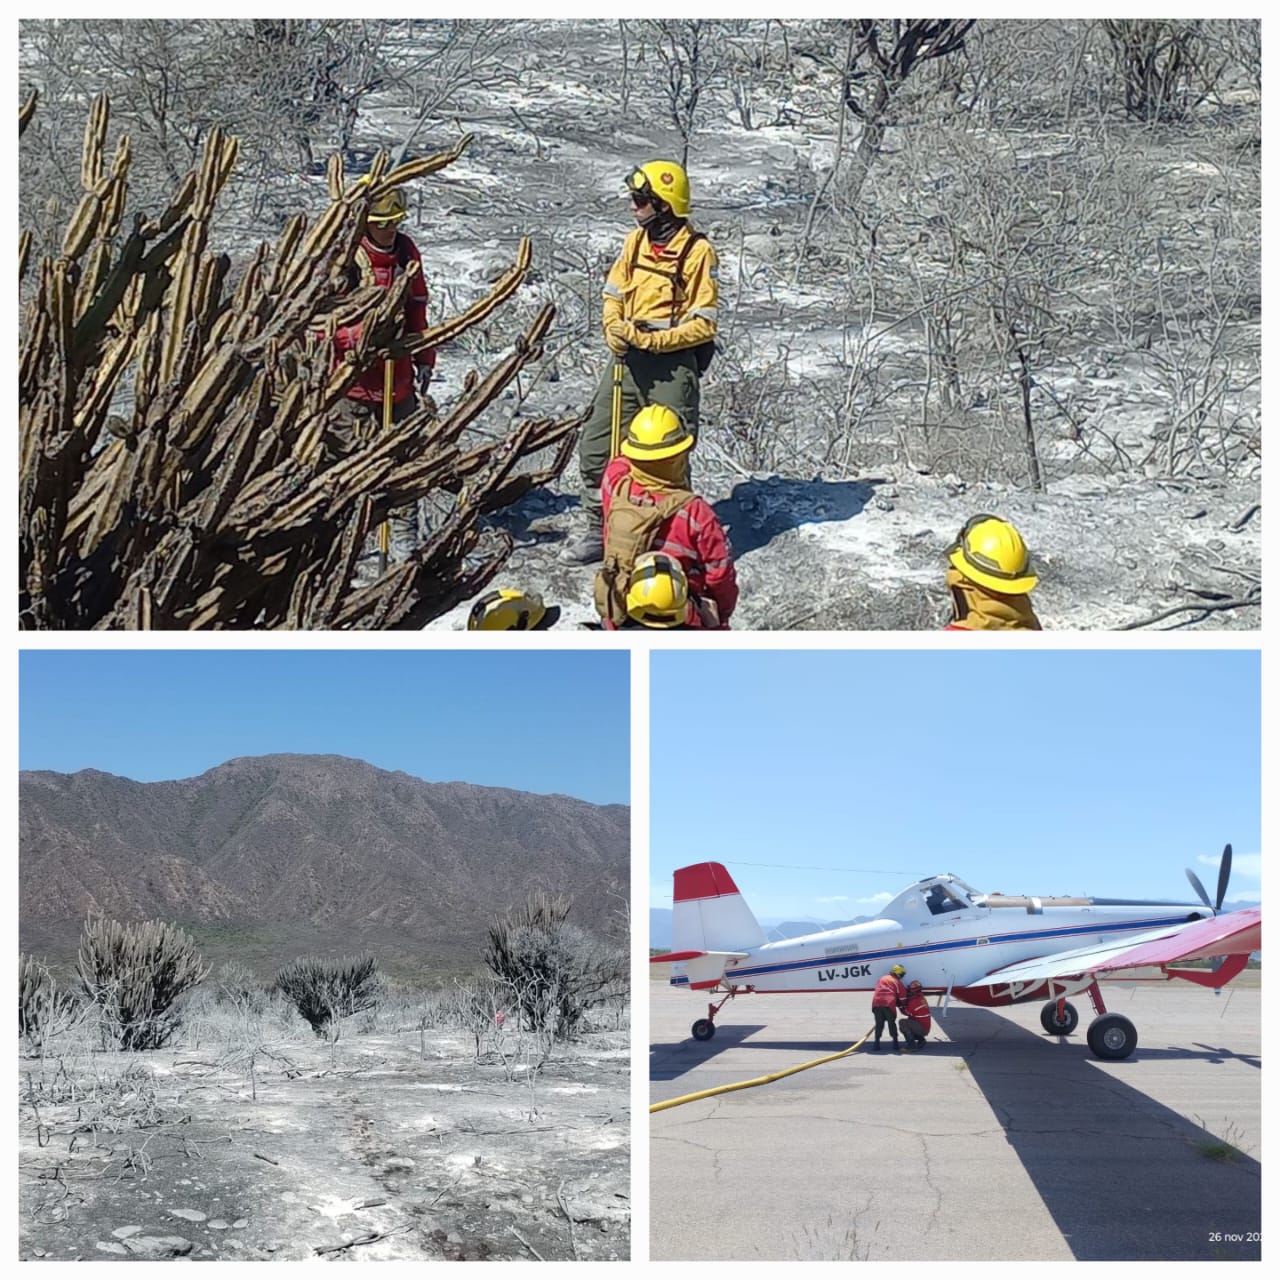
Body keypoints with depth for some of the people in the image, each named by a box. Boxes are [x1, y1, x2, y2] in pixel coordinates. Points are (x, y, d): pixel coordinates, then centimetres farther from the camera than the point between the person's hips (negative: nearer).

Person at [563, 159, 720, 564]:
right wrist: (614, 329, -6)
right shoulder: (634, 242, 9)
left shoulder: (697, 252, -10)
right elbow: (613, 296, 15)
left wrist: (651, 340, -20)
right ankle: (597, 528, 19)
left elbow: (702, 325, -12)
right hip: (626, 359, 6)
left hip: (672, 365, -6)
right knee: (595, 446, 6)